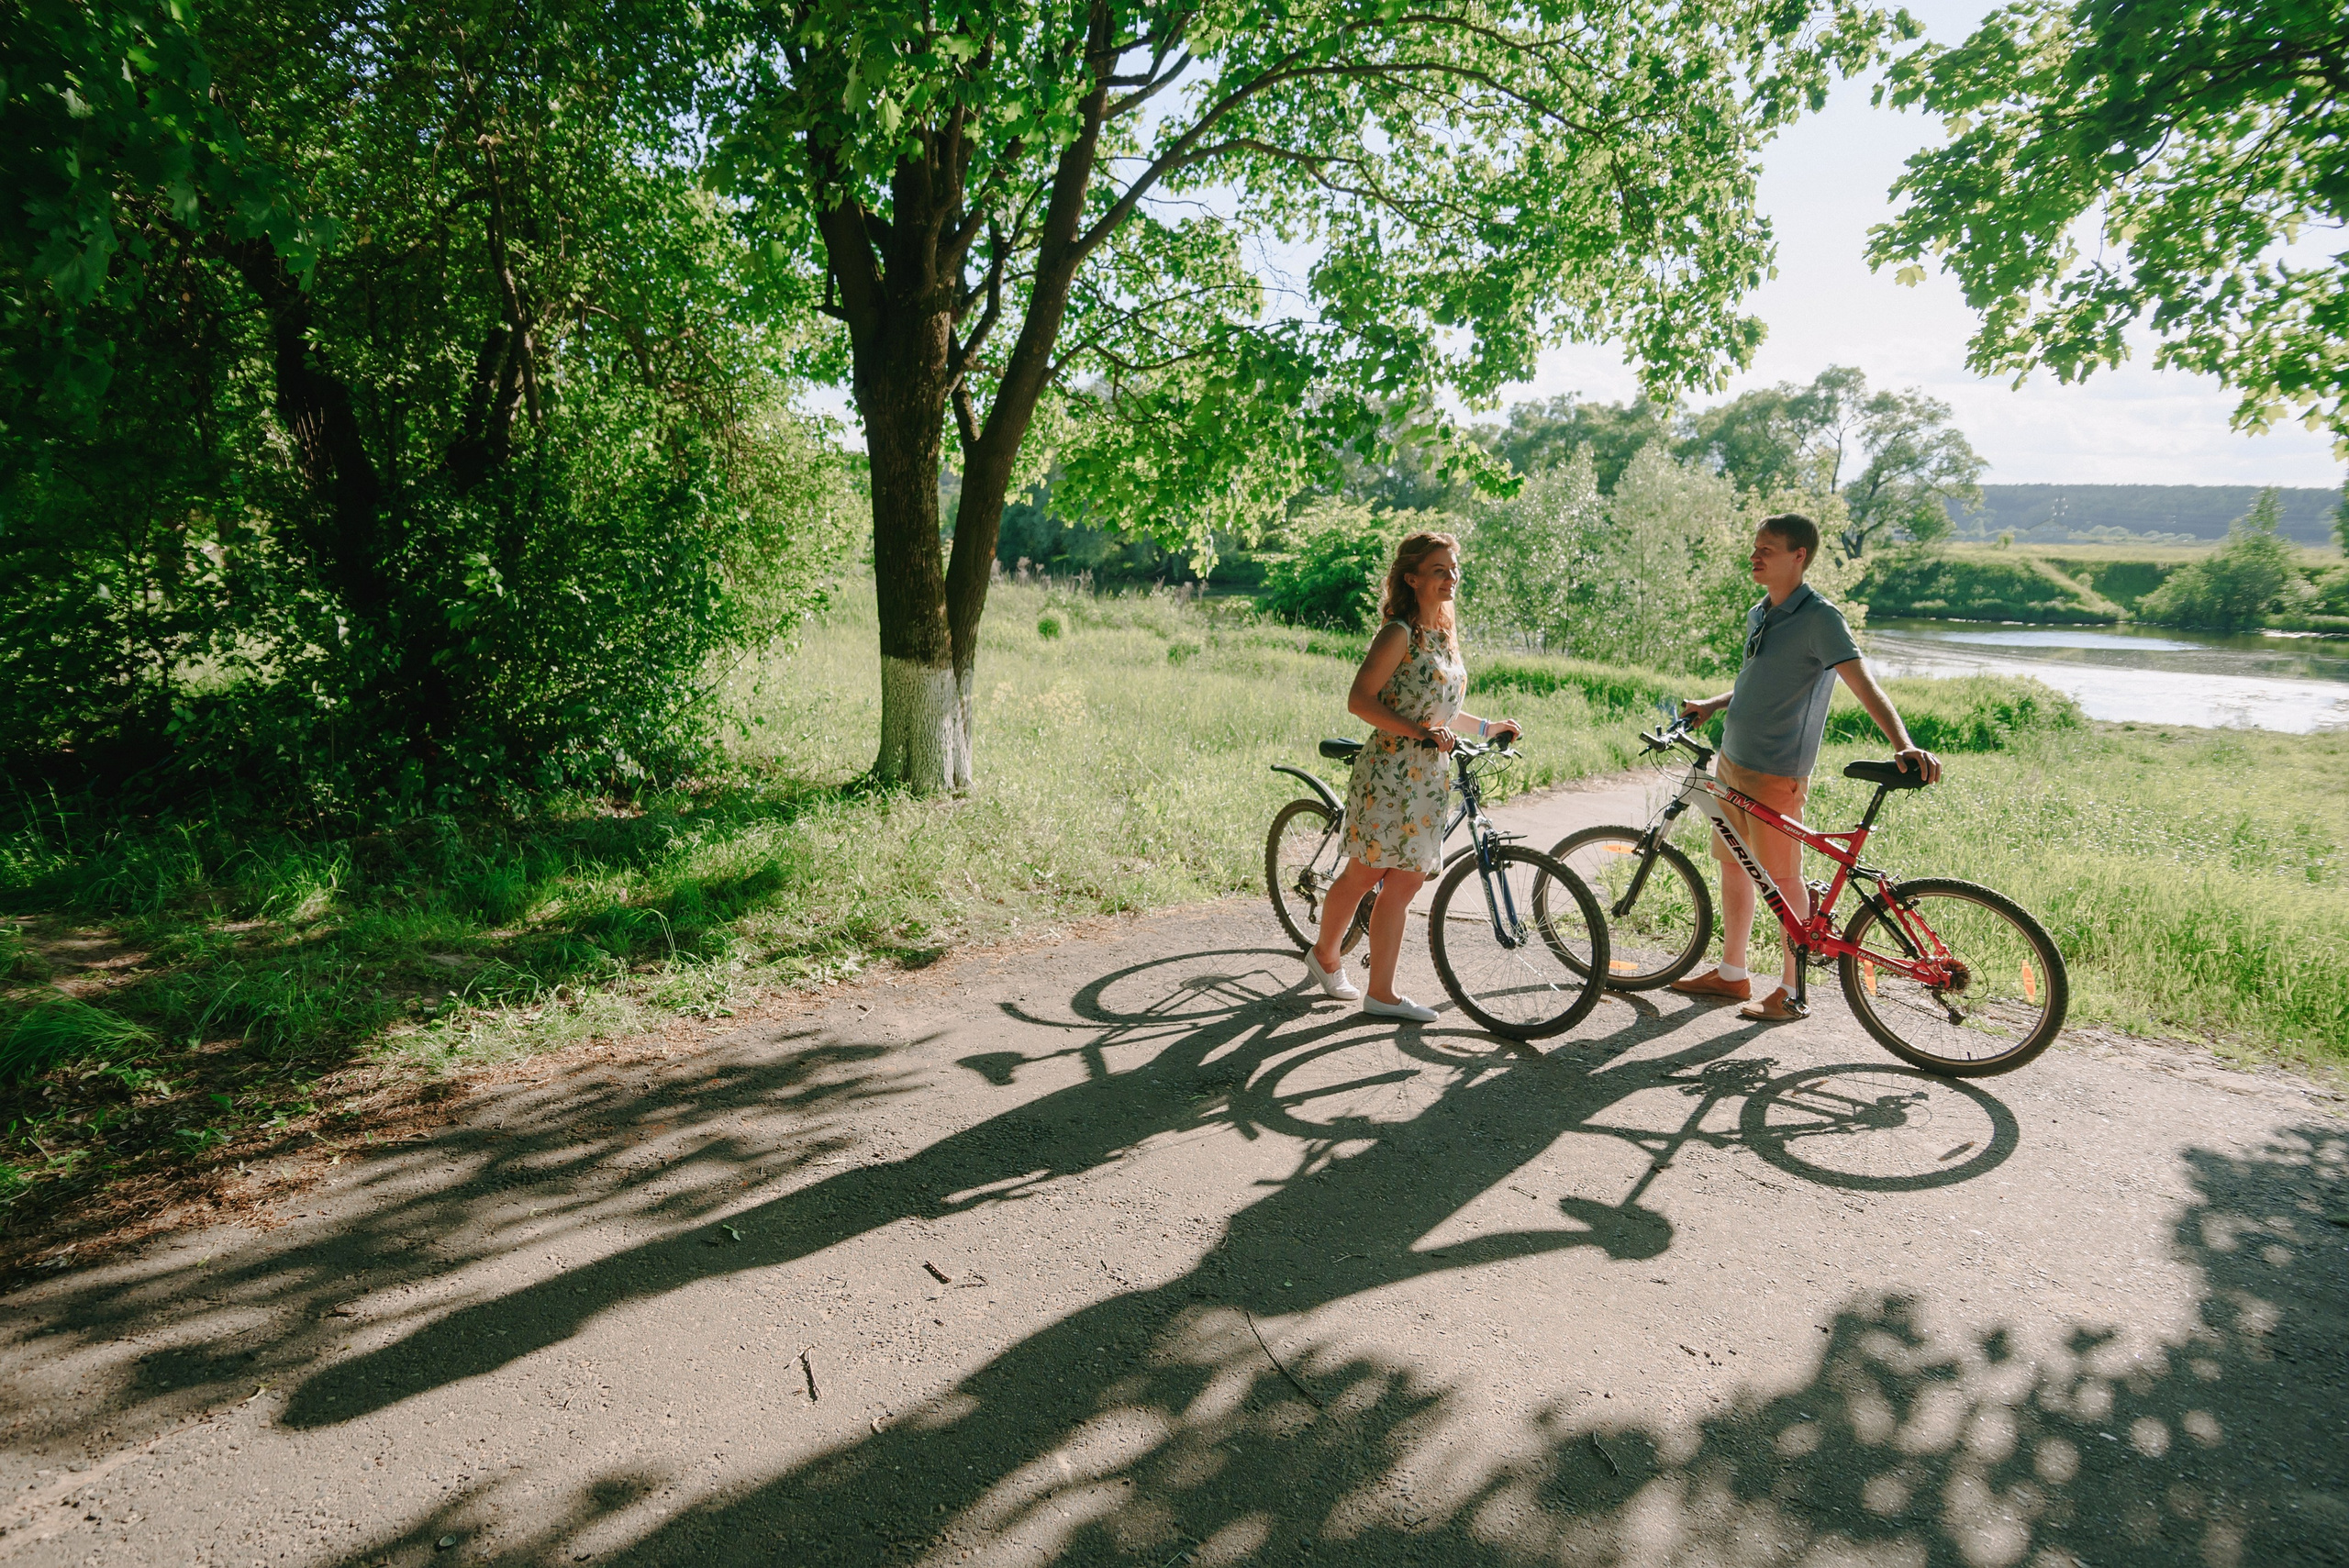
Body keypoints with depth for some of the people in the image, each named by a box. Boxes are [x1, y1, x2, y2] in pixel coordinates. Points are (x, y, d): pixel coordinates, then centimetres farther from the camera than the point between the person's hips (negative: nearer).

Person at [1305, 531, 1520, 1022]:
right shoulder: (1400, 633, -11)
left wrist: (1485, 727, 17)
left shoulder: (1445, 634, 15)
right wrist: (1418, 732, -25)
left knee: (1405, 883, 6)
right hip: (1390, 772, -7)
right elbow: (1359, 700, -18)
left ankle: (1382, 993, 11)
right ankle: (1325, 955, 27)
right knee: (1362, 875, 4)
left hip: (1431, 777, 8)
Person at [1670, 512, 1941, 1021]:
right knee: (1733, 865, 16)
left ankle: (1791, 991, 13)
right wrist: (1710, 705, 15)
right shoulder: (1759, 614, 11)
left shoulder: (1819, 618, -14)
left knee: (1784, 880, 0)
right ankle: (1732, 973, 30)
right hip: (1731, 761, 9)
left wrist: (1904, 744, -35)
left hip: (1775, 773, -9)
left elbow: (1863, 684, -23)